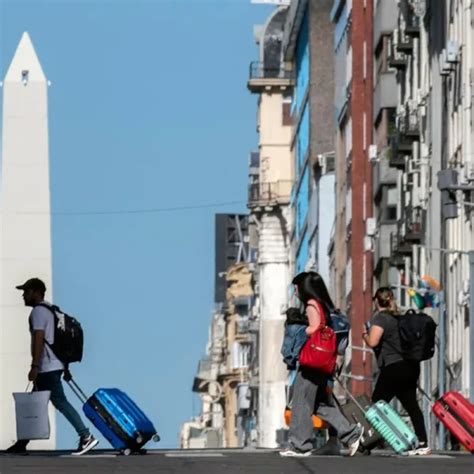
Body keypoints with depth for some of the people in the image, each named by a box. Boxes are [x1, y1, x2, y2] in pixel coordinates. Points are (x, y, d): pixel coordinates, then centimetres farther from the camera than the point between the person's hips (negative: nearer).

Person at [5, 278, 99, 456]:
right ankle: (21, 444, 12)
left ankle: (86, 437, -16)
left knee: (60, 402, -12)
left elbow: (39, 339, -20)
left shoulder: (38, 311, -11)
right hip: (51, 367, 10)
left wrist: (34, 366, -24)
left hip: (47, 368, -10)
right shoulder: (48, 311, 20)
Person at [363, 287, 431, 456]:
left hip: (393, 368, -8)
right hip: (411, 366, 8)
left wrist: (366, 335, 1)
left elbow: (373, 342, -22)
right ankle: (423, 443, 4)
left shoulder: (380, 318, -9)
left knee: (378, 403, -2)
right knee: (411, 404, 8)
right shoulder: (399, 317, 16)